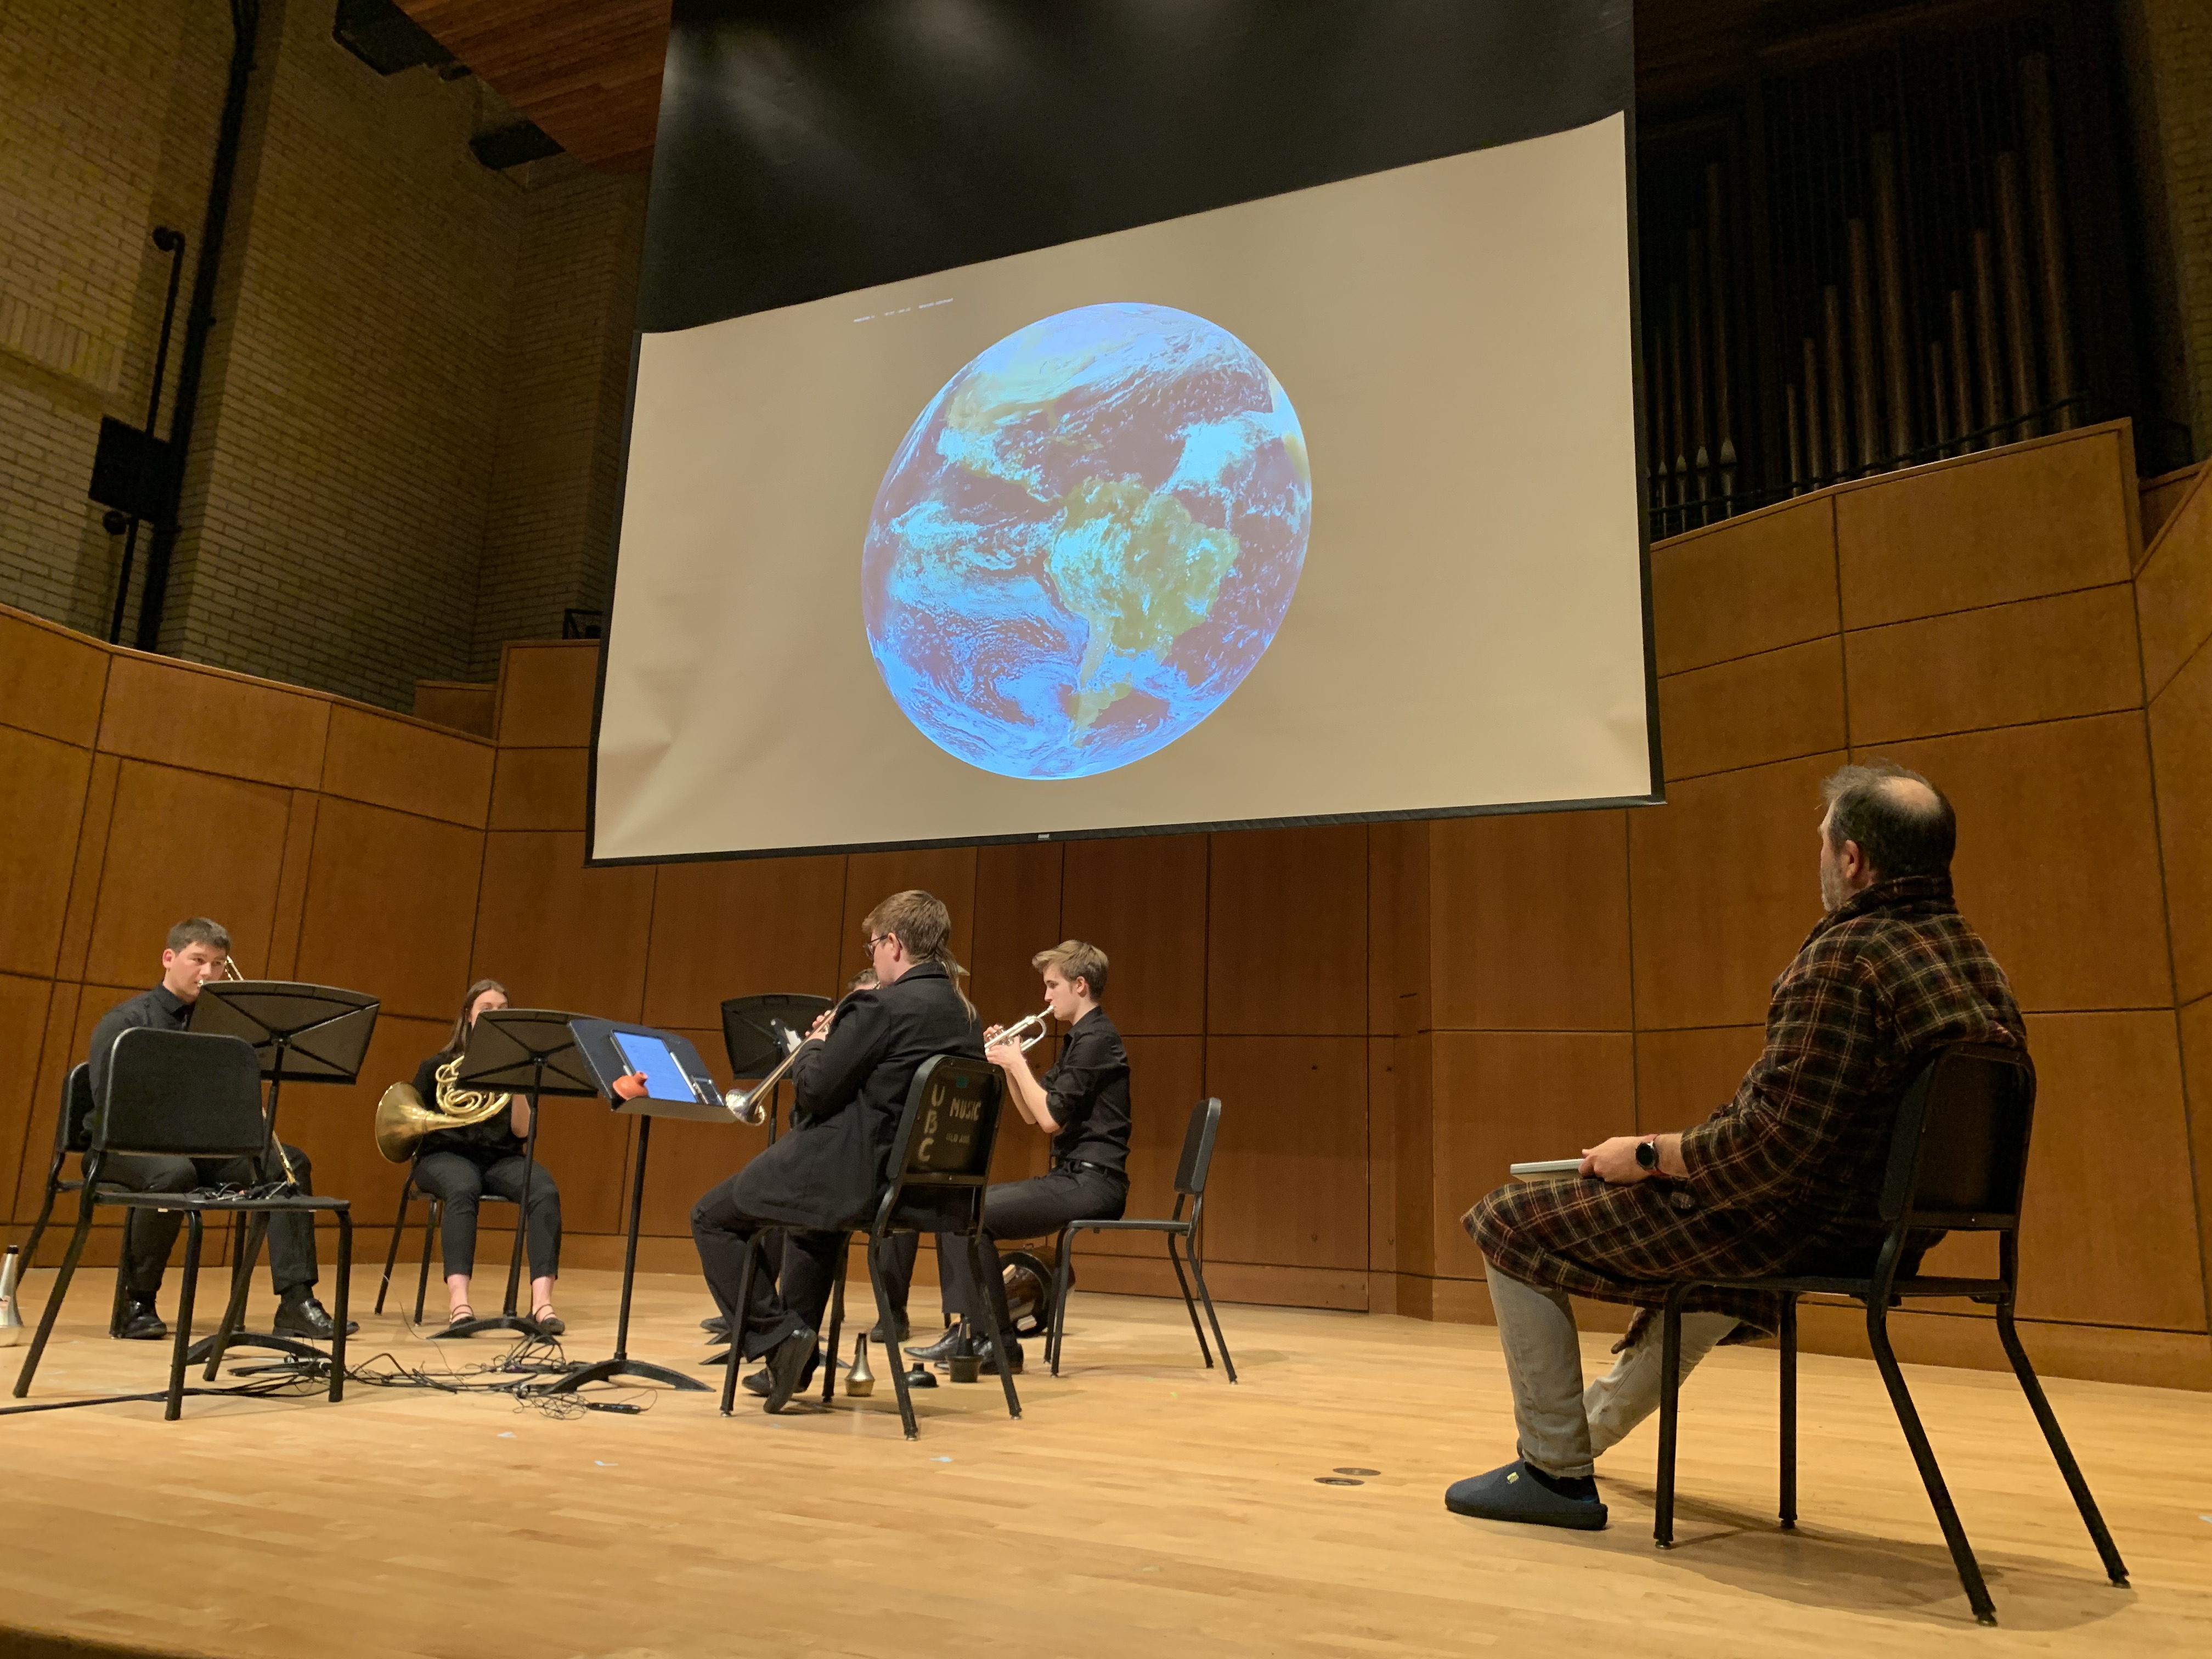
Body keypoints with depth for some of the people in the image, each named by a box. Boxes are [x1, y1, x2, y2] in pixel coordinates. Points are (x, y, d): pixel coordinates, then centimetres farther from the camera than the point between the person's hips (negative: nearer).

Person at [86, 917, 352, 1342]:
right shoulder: (125, 1021, -1)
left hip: (201, 1145, 5)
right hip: (131, 1145, -5)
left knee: (289, 1162, -16)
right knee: (176, 1171, -38)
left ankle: (296, 1302, -20)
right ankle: (136, 1303, -16)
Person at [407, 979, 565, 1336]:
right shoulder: (437, 1066, 10)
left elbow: (522, 1132, 0)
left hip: (500, 1159, 2)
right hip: (447, 1156, -2)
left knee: (546, 1192, -32)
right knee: (463, 1190, -39)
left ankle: (541, 1301, -40)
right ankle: (458, 1300, -50)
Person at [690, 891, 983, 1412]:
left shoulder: (882, 1006, -20)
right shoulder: (964, 1017, 6)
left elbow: (812, 1090, -17)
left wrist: (815, 1044, 2)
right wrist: (839, 1040, 17)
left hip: (856, 1179, -9)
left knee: (712, 1218, 11)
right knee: (812, 1219, 38)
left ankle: (775, 1336, 6)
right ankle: (795, 1366, 39)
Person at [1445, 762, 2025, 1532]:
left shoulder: (1845, 958, -26)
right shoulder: (1981, 964, 4)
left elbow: (1775, 1144, -29)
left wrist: (1647, 1154, -13)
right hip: (1893, 1231, 10)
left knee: (1510, 1227, 1)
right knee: (1709, 1247, 41)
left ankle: (1555, 1471, 12)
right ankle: (1597, 1420, 59)